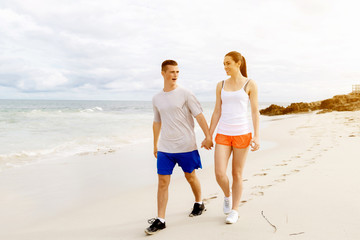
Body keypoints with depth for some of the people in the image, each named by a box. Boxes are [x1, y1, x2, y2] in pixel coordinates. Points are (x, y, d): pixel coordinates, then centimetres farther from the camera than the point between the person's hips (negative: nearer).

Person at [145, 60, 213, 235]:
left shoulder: (185, 94, -4)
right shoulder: (157, 99, 9)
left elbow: (199, 115, -7)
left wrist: (208, 136, -14)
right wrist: (155, 145, 22)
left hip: (186, 146, -3)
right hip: (165, 148, 3)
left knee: (190, 176, 13)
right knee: (162, 182, -2)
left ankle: (199, 204, 39)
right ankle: (160, 220, 3)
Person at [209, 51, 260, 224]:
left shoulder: (250, 84, -1)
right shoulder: (221, 85, 9)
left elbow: (255, 112, -3)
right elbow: (217, 112, 10)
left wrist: (256, 137, -12)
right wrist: (209, 136, 6)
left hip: (242, 134, -3)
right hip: (223, 135, 3)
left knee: (237, 174, 4)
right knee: (219, 174, -7)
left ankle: (234, 210, 21)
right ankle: (227, 195, 26)